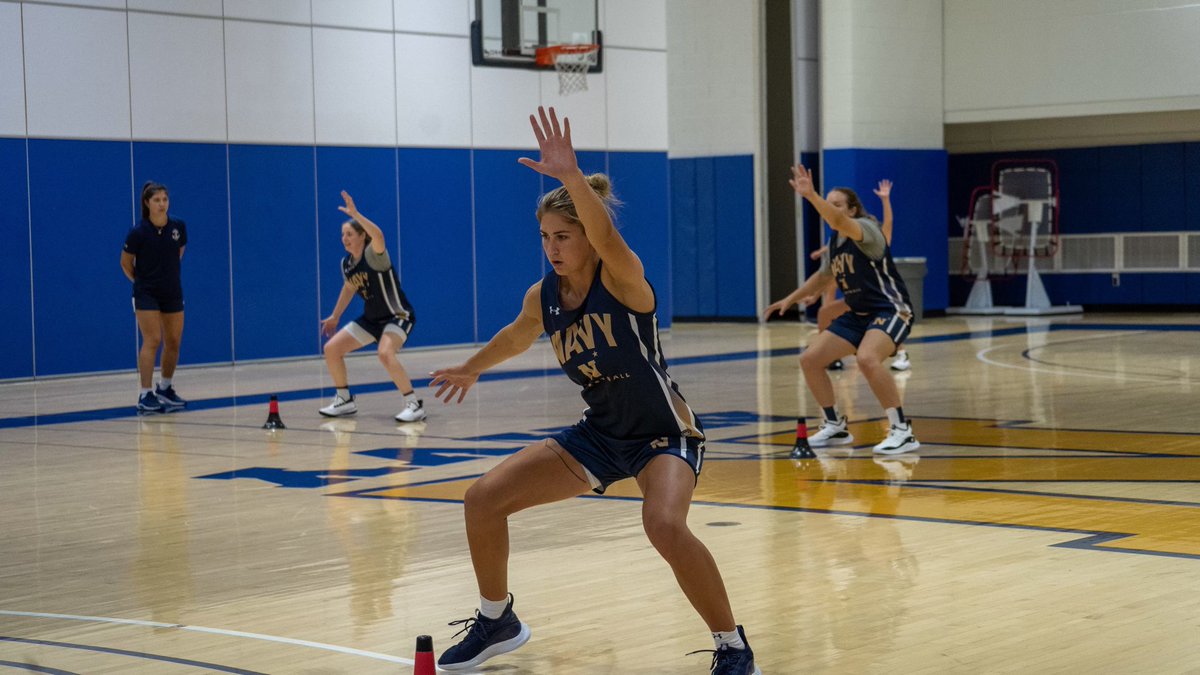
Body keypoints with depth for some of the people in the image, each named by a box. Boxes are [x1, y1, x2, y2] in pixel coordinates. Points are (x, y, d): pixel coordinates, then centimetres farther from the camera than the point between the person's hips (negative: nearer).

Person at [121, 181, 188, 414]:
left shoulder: (179, 227, -4)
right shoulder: (138, 232, -16)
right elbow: (126, 263, -2)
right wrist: (140, 281, 8)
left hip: (172, 292, 5)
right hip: (147, 294, -5)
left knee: (173, 342, 7)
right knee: (152, 341, -15)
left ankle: (165, 389, 26)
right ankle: (145, 396, -14)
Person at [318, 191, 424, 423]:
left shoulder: (374, 255, -21)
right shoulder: (346, 263, 1)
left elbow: (379, 236, -45)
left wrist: (355, 214, -51)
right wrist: (335, 316, 27)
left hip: (398, 316, -8)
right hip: (371, 318, 8)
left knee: (385, 354, -35)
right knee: (331, 349, 3)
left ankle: (414, 404, -23)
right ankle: (345, 400, 20)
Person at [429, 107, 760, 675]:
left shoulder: (622, 279, -20)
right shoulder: (543, 297, -2)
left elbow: (605, 234, -44)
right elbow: (517, 336, 22)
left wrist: (571, 177, -60)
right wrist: (470, 370, 38)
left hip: (664, 432, -7)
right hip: (600, 434, 7)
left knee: (665, 526, -35)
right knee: (483, 499, 1)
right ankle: (496, 622, 24)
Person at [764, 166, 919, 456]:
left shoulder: (866, 228, -15)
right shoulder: (835, 242, 9)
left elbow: (839, 222, -38)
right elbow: (823, 276, 27)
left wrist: (810, 195, -49)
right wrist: (790, 299, 24)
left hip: (890, 310, -9)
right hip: (858, 315, 9)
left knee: (867, 359, -35)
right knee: (810, 359, 2)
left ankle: (903, 432, -25)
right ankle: (835, 427, 18)